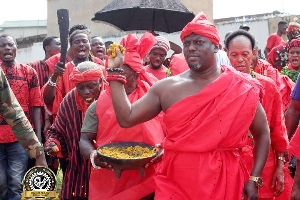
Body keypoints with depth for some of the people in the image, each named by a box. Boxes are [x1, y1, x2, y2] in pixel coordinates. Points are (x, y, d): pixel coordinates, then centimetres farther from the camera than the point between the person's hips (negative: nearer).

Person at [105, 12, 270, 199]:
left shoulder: (241, 89, -4)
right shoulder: (166, 88, 0)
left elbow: (263, 133, 4)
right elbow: (127, 119, -1)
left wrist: (254, 179, -4)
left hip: (224, 183, -1)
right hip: (174, 183, 1)